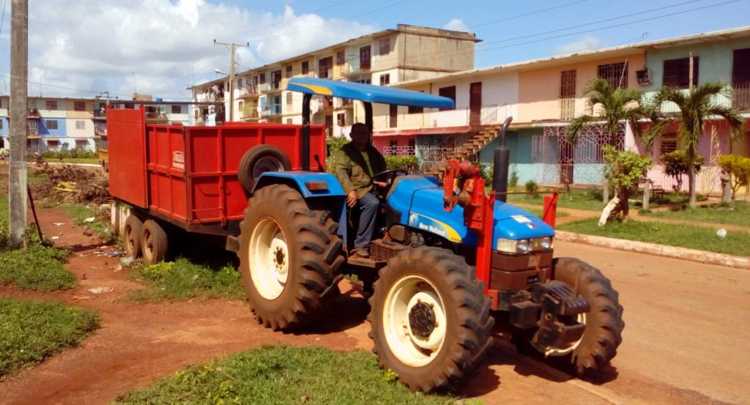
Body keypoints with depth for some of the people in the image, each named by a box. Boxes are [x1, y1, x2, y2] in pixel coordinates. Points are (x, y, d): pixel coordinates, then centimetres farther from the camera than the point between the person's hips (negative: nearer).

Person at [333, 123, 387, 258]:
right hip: (357, 189, -6)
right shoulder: (344, 152, -1)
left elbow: (382, 169, 28)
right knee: (372, 203, -34)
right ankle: (361, 245, -27)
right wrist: (351, 190, -29)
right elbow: (340, 172, -15)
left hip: (373, 188, 7)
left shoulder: (372, 152, 20)